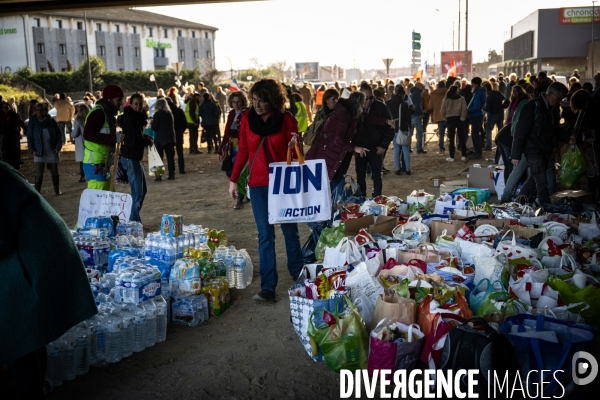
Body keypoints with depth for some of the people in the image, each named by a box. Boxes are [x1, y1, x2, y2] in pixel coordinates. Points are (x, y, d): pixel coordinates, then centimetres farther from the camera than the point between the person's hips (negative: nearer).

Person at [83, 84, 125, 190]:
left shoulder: (108, 113, 17)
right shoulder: (98, 113, -15)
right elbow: (88, 134, -26)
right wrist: (114, 138, -26)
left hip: (103, 164, 10)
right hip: (96, 164, -10)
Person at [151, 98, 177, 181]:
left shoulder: (157, 114, -11)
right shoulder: (170, 113, 6)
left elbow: (154, 127, -11)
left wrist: (152, 122, 7)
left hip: (160, 138, -5)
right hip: (170, 137, 5)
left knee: (159, 158, 1)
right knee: (170, 157, 9)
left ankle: (159, 176, -3)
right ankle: (172, 174, 10)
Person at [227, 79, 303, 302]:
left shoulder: (286, 119, -7)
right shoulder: (247, 118, 0)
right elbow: (243, 151, 7)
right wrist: (233, 179, 5)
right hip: (258, 184, 1)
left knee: (290, 230, 13)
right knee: (265, 235, 1)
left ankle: (298, 273, 34)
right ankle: (268, 287, 2)